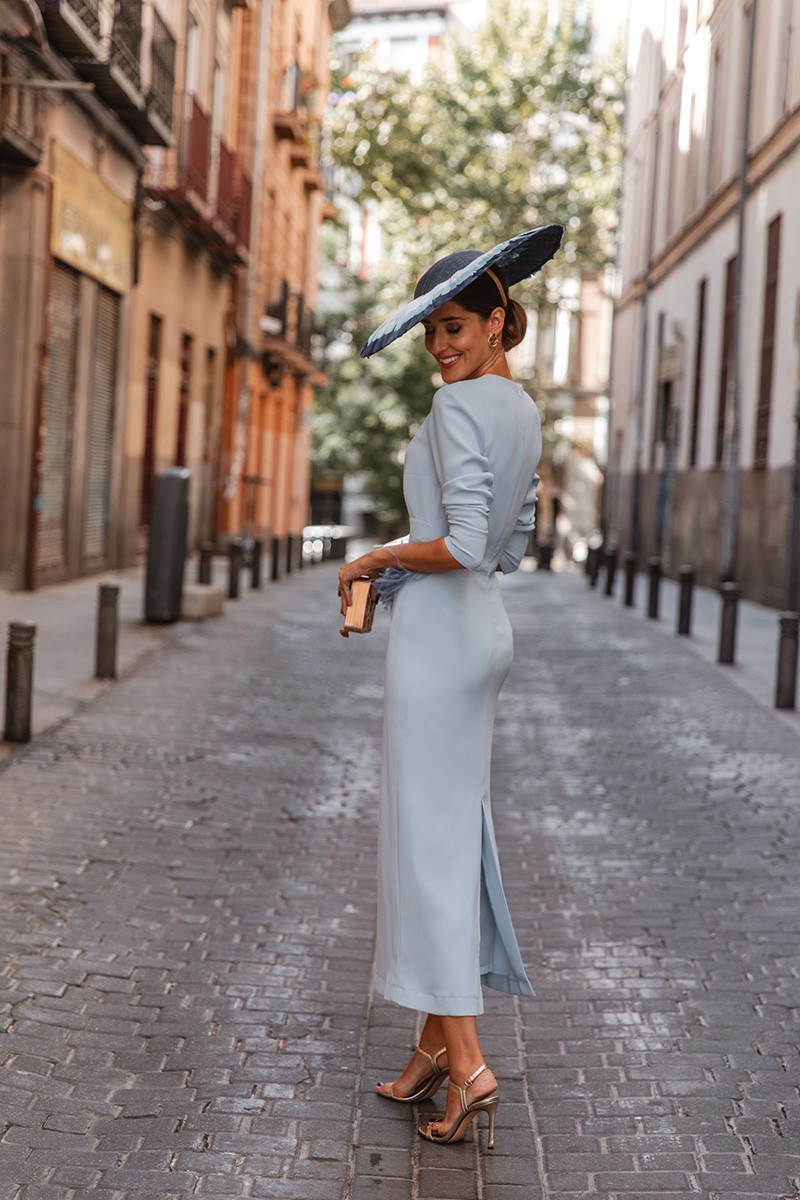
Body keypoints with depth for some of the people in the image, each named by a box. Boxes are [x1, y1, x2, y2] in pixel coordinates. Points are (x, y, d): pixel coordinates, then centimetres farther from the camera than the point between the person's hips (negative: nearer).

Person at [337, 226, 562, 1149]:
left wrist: (377, 559, -9)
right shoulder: (522, 410, 14)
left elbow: (465, 545, -24)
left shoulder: (457, 406, -15)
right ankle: (438, 1038, 21)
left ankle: (468, 1063, -5)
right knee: (455, 826, 13)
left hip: (438, 632, -10)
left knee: (427, 836, -5)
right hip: (483, 626, 10)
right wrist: (397, 573, 20)